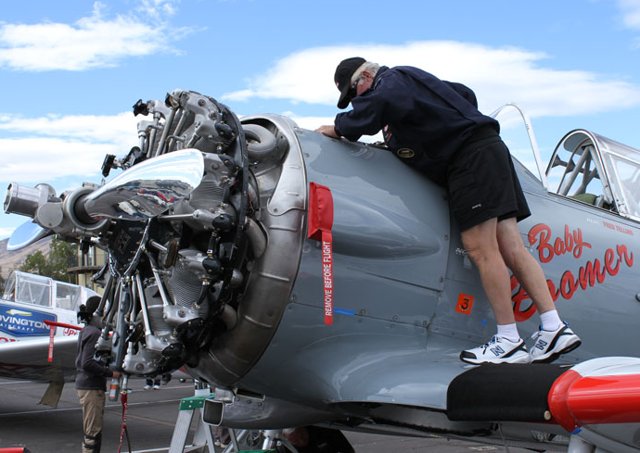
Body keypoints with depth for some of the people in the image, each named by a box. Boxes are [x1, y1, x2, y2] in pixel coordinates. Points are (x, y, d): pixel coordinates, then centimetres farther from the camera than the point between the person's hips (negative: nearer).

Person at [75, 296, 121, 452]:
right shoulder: (94, 332, -16)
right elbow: (87, 363, -23)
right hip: (92, 387, -10)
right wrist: (110, 373, -17)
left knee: (90, 429, 18)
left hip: (84, 385, 10)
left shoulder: (85, 331, 13)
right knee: (93, 431, -5)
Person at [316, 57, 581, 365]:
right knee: (510, 249, 1)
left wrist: (337, 128, -9)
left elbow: (371, 110, -25)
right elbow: (466, 94, 32)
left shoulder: (393, 81, -2)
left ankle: (509, 342, -11)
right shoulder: (410, 81, 25)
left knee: (480, 248, -12)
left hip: (471, 157, -10)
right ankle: (555, 328, -3)